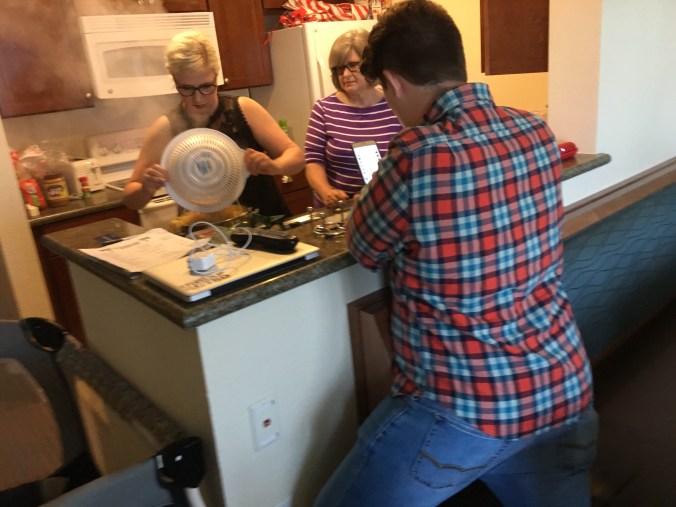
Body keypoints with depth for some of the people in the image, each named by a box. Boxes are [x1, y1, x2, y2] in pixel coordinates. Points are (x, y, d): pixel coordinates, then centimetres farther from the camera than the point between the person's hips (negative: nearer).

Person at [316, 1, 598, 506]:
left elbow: (364, 250, -5)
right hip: (565, 389, 7)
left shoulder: (421, 155, -23)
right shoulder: (538, 133, -2)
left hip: (468, 406, -6)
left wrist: (378, 193, 14)